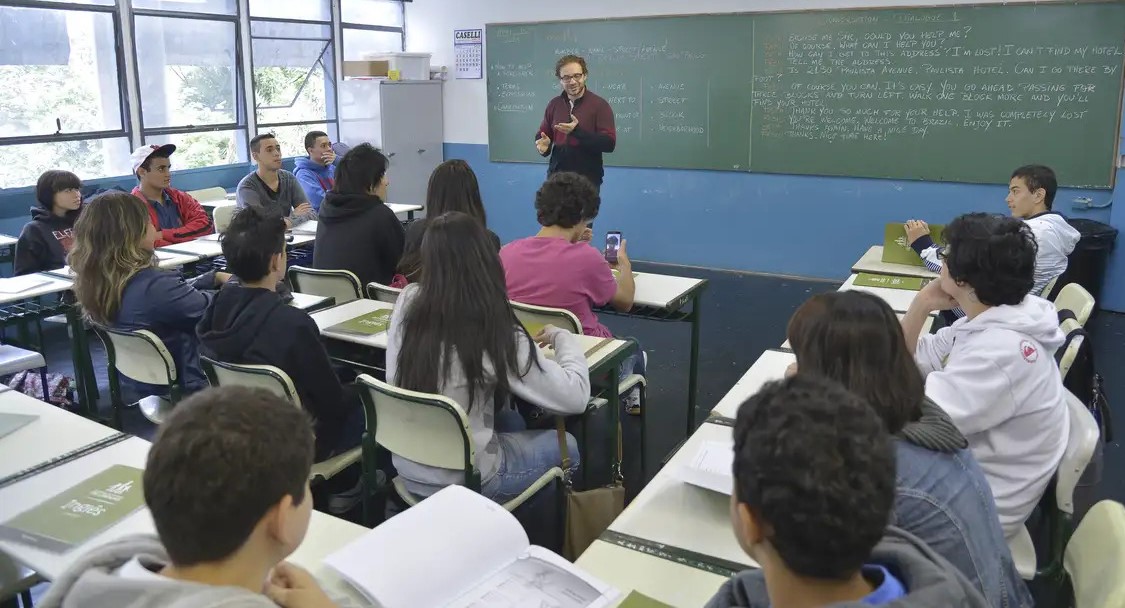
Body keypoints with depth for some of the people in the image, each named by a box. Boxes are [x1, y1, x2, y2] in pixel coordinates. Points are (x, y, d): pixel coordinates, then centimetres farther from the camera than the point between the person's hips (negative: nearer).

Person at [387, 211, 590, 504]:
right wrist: (562, 337, -1)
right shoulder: (495, 334, -24)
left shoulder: (407, 303, -10)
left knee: (511, 421, 29)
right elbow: (575, 397, -17)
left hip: (408, 467, 6)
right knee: (566, 444, 19)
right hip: (463, 481, -5)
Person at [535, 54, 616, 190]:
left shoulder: (600, 105, -8)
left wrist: (578, 131, -26)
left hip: (588, 180, -4)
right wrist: (543, 144, -7)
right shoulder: (554, 104, 8)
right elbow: (543, 134, 17)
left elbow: (609, 143, -15)